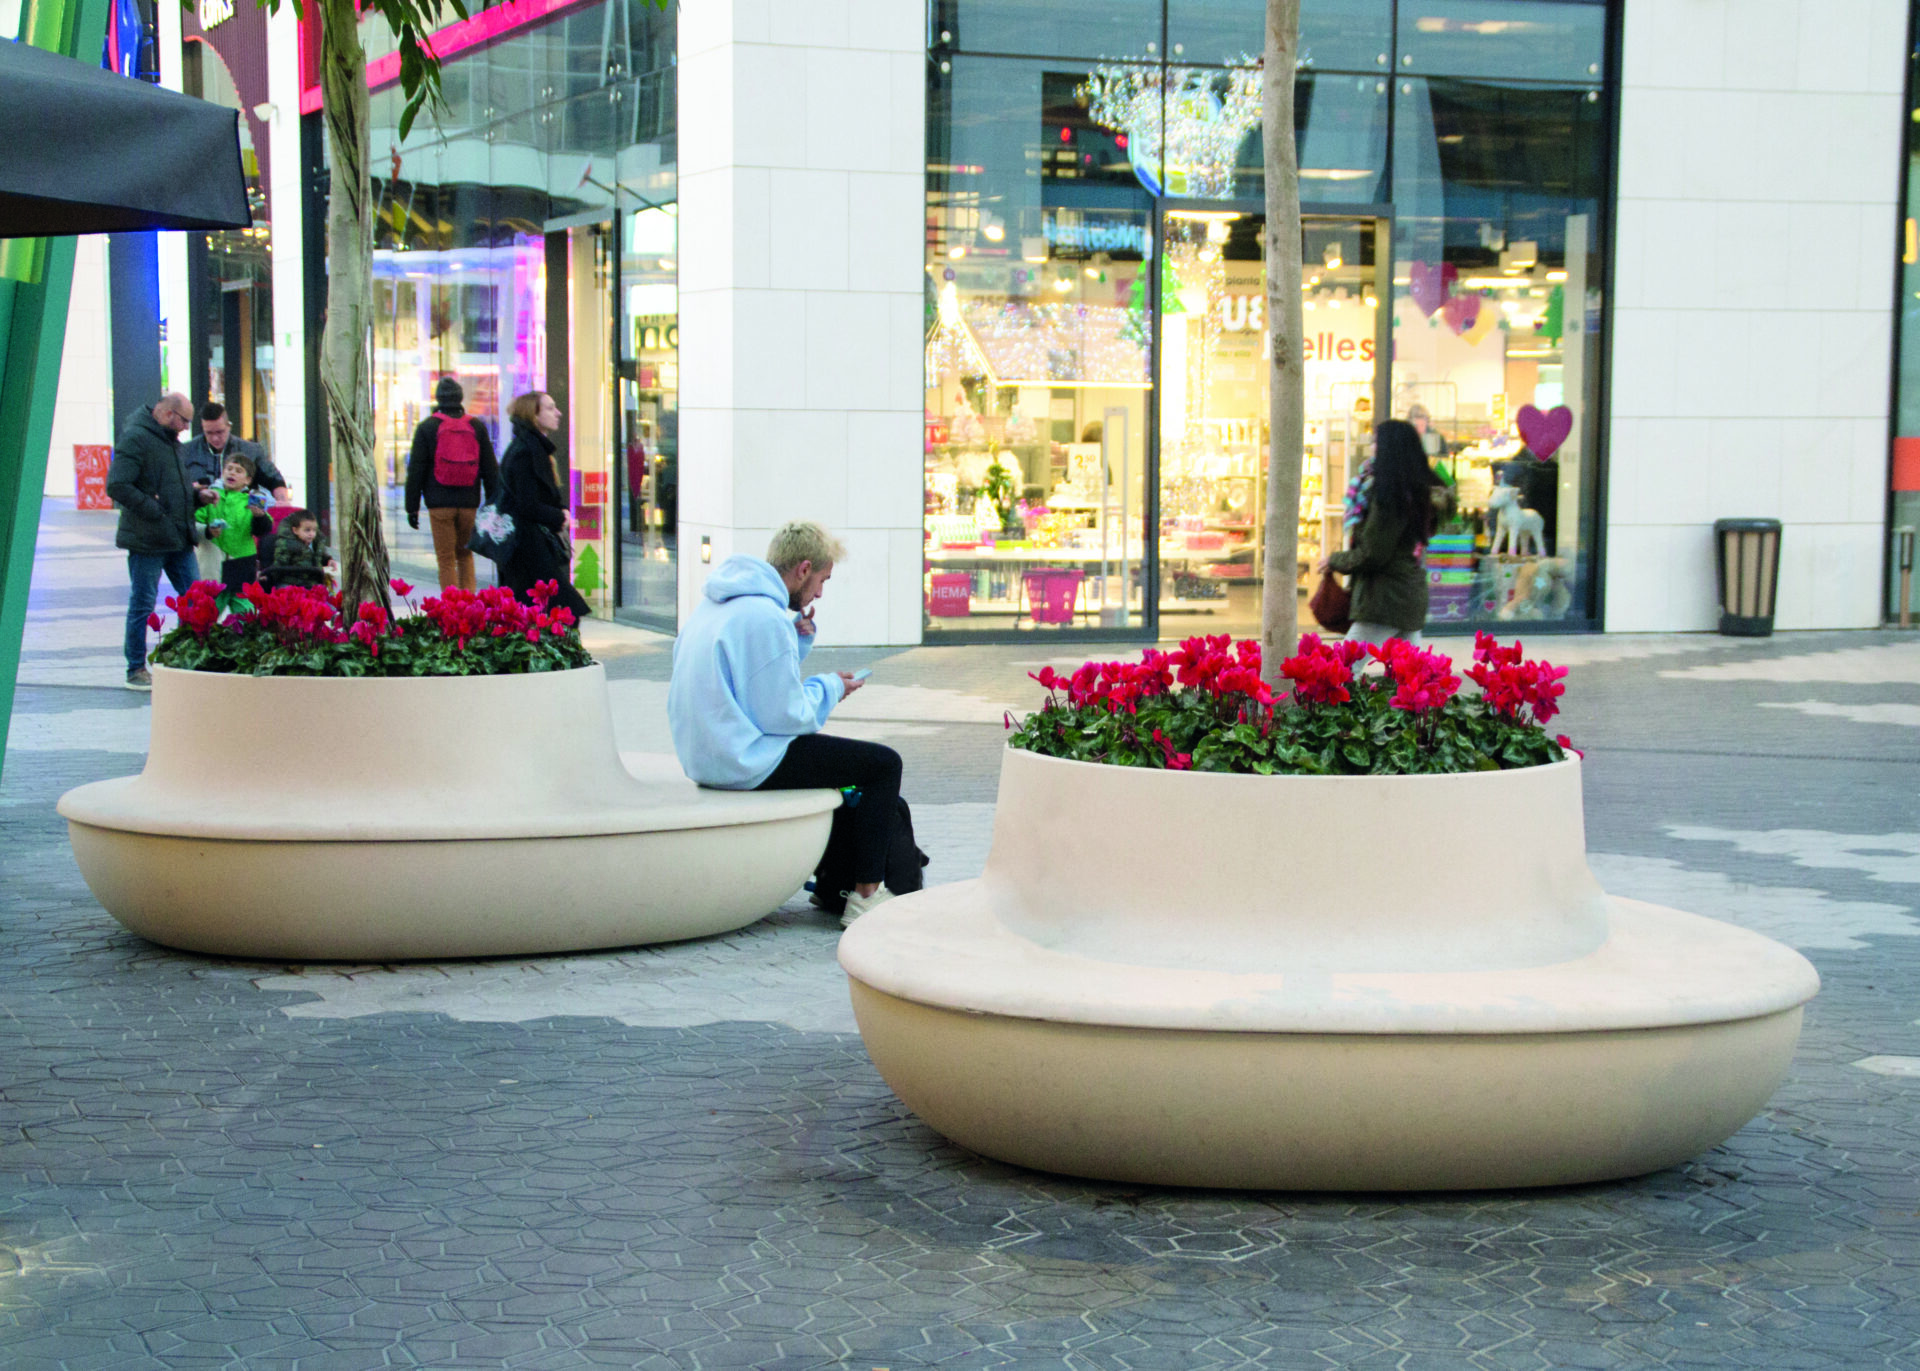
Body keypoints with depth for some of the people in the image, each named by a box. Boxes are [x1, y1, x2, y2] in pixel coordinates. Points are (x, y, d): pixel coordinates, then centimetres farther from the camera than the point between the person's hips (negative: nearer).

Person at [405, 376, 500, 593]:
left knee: (446, 561, 2)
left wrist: (412, 507, 2)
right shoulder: (477, 426, 7)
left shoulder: (427, 427, -1)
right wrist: (493, 506, 13)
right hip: (469, 502, 3)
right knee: (465, 554, 17)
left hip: (440, 503, -2)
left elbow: (416, 469, -2)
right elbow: (491, 469, 8)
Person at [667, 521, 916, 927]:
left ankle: (834, 885, 30)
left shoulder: (714, 605, 11)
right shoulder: (766, 618, -21)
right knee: (883, 764, -3)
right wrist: (830, 687, -2)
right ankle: (865, 896, 0)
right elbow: (786, 716, -19)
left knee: (846, 756, 29)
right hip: (748, 763, -11)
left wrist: (798, 640, 8)